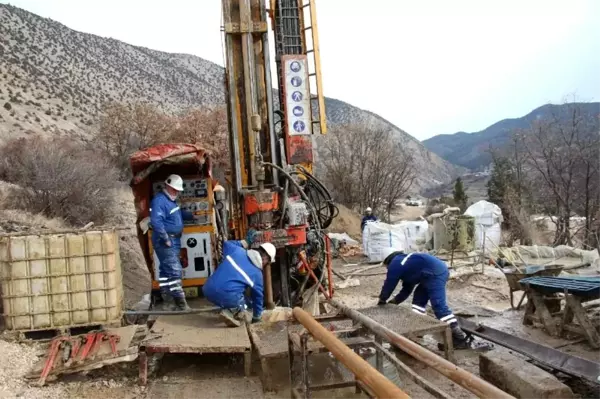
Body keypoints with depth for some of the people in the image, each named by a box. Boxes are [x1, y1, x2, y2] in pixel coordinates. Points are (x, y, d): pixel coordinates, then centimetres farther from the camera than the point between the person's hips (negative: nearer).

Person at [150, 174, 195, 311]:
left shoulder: (171, 200, 16)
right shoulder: (159, 201, -17)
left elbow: (179, 213, 34)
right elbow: (156, 222, -28)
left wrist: (191, 215, 17)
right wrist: (166, 239, -25)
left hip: (174, 240, 10)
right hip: (165, 242, -10)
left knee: (166, 271, 13)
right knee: (175, 272, -11)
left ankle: (168, 302, 18)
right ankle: (181, 303, -8)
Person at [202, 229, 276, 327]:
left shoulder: (236, 250, 10)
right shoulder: (257, 274, 6)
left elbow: (226, 243, 33)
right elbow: (258, 297, 19)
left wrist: (245, 242, 41)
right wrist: (256, 318, 35)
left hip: (208, 290, 6)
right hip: (227, 296, -6)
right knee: (247, 302, 22)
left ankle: (227, 309, 22)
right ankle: (231, 312, -5)